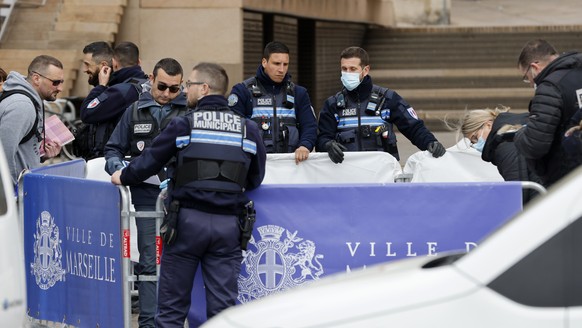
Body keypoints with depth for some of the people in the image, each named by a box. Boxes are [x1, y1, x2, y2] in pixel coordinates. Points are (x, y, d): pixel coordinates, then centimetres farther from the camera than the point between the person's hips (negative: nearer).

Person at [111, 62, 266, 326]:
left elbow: (149, 162, 4)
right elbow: (256, 178, 14)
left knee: (172, 305, 6)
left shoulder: (184, 124, -3)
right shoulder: (248, 129, 6)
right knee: (223, 306, 5)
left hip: (188, 221, -2)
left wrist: (123, 177, 23)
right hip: (228, 223, 2)